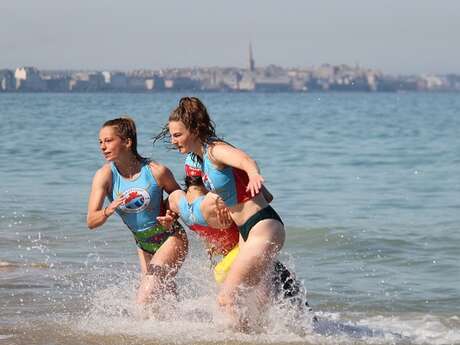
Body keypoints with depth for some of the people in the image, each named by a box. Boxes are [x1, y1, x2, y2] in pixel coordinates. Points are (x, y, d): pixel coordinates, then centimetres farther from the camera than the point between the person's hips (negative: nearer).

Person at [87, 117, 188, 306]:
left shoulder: (156, 171, -19)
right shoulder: (104, 175, -14)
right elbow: (91, 222, -20)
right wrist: (108, 211, -41)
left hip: (170, 239, -5)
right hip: (144, 246, 5)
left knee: (144, 300, -17)